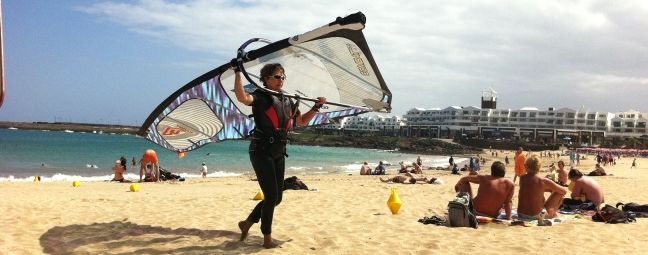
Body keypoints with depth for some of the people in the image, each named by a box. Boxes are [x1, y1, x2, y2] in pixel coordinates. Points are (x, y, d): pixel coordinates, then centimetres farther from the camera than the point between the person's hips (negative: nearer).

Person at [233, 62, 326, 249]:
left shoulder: (288, 101, 13)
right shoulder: (261, 96, -9)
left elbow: (302, 121, 23)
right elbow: (242, 98, -32)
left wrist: (316, 107, 12)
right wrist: (237, 72, -35)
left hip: (279, 153, 8)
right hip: (261, 152, -8)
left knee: (277, 197, 11)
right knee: (271, 195, -8)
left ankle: (247, 222, 29)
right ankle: (267, 238, 7)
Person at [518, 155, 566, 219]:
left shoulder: (522, 178, -2)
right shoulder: (543, 181, -13)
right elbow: (564, 191, 2)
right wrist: (552, 189, 19)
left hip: (521, 215, 4)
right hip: (537, 216, -4)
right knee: (559, 193, 11)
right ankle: (553, 213, 22)